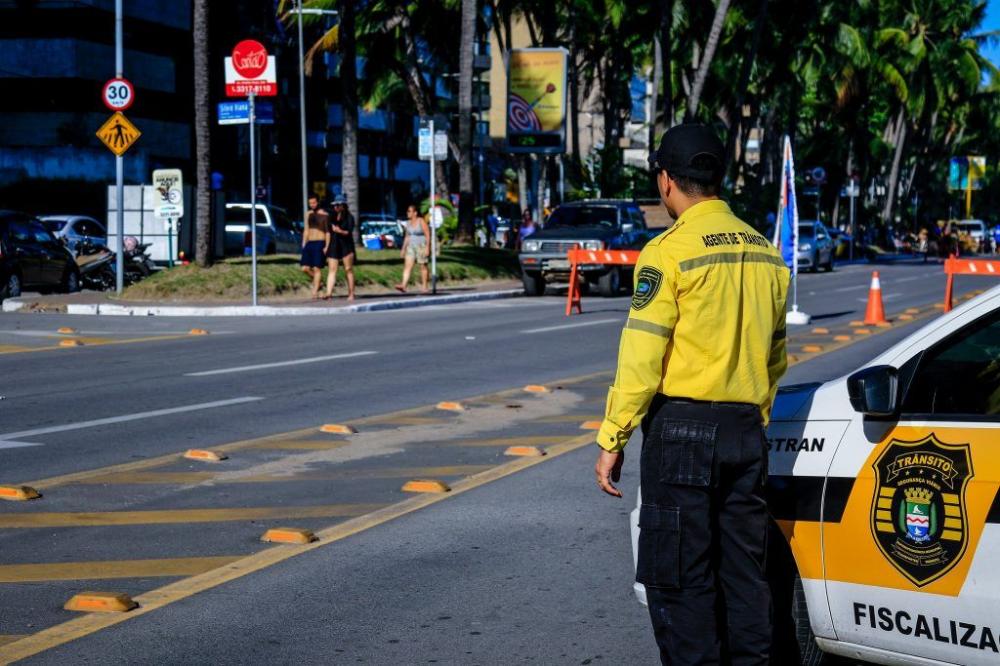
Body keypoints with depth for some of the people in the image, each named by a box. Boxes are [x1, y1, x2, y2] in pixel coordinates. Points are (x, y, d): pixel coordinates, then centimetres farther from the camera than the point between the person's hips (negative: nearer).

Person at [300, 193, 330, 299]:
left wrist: (327, 246, -12)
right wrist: (303, 244, 13)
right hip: (309, 243, 6)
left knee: (317, 268, -8)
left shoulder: (324, 215, -4)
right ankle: (316, 281, 22)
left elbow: (328, 232, -4)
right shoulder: (309, 214, 14)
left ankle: (315, 292, -7)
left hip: (319, 243, -6)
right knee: (305, 268, -3)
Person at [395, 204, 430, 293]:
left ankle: (424, 286, 11)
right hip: (411, 247, 6)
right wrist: (403, 249, 13)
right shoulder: (408, 223, 9)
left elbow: (428, 235, -11)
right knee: (407, 265, -8)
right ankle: (404, 285, -19)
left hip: (421, 246, -6)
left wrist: (427, 248, -18)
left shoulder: (421, 222, -10)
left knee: (423, 266, 2)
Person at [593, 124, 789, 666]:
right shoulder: (764, 252, 11)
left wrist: (611, 441, -9)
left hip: (682, 428, -7)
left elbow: (640, 357, -13)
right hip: (747, 429, 7)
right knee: (744, 573, 13)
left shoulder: (670, 251, -10)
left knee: (679, 579, -1)